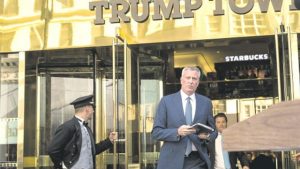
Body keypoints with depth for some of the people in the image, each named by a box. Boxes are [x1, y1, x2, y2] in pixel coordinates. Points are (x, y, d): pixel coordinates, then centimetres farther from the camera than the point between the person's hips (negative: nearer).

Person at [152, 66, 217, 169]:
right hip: (172, 161, -1)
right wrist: (177, 132, -17)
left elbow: (213, 131, 15)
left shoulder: (206, 102, 10)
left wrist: (207, 136, -7)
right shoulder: (166, 101, 2)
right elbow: (156, 132, -1)